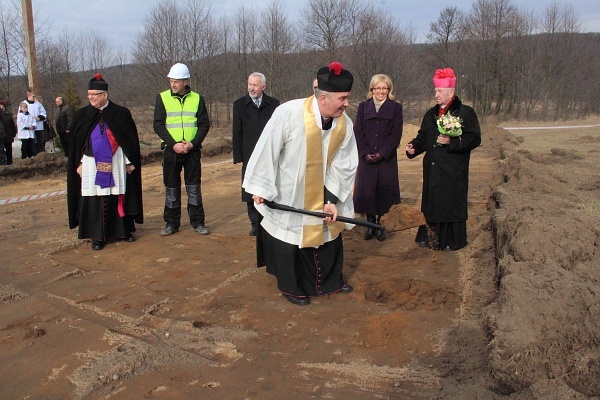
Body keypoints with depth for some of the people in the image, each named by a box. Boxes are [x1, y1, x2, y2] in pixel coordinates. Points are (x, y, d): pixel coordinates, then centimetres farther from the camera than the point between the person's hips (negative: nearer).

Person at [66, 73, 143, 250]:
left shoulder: (121, 113, -1)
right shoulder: (82, 115, 5)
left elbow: (131, 139, 3)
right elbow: (75, 142, 9)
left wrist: (130, 162, 0)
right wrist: (78, 163, 4)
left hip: (116, 164, -1)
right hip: (92, 165, 1)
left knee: (119, 197, 4)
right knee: (94, 199, 0)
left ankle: (123, 230, 18)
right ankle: (97, 236, 8)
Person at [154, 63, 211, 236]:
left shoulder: (197, 98, 3)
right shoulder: (162, 98, 2)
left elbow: (204, 124, 1)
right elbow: (158, 125, -2)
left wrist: (193, 143, -13)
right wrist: (174, 144, -14)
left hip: (192, 150, 0)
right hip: (171, 150, 0)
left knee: (194, 187, 5)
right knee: (171, 187, 7)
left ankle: (197, 221, 15)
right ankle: (172, 223, 17)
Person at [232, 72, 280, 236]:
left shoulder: (273, 104, 3)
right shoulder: (239, 104, 3)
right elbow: (237, 133, 4)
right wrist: (238, 157, 0)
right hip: (249, 155, 0)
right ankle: (255, 223, 15)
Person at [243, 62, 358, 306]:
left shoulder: (345, 124, -13)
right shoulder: (288, 113, -27)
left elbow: (343, 166, -7)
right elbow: (267, 150, -20)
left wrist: (332, 199, -13)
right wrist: (261, 188, -16)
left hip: (321, 195, 5)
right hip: (287, 196, -5)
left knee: (330, 234, 16)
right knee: (289, 238, 8)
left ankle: (331, 282, 39)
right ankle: (291, 288, 30)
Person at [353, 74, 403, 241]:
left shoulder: (396, 108, 3)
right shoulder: (363, 106, 8)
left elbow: (396, 134, -3)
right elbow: (358, 131, 2)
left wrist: (382, 153, -12)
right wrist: (365, 153, -9)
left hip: (387, 158, -1)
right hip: (366, 157, 2)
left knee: (384, 190, 1)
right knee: (366, 190, 2)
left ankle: (381, 225, 13)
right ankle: (370, 224, 15)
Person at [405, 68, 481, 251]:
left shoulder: (466, 112, -6)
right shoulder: (431, 114, 12)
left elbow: (474, 139, -11)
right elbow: (423, 137, 13)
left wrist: (451, 142, -21)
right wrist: (414, 147, -7)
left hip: (453, 171, -5)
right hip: (432, 170, 6)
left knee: (452, 203, 1)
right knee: (431, 202, 10)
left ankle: (452, 241, 13)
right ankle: (429, 236, 22)